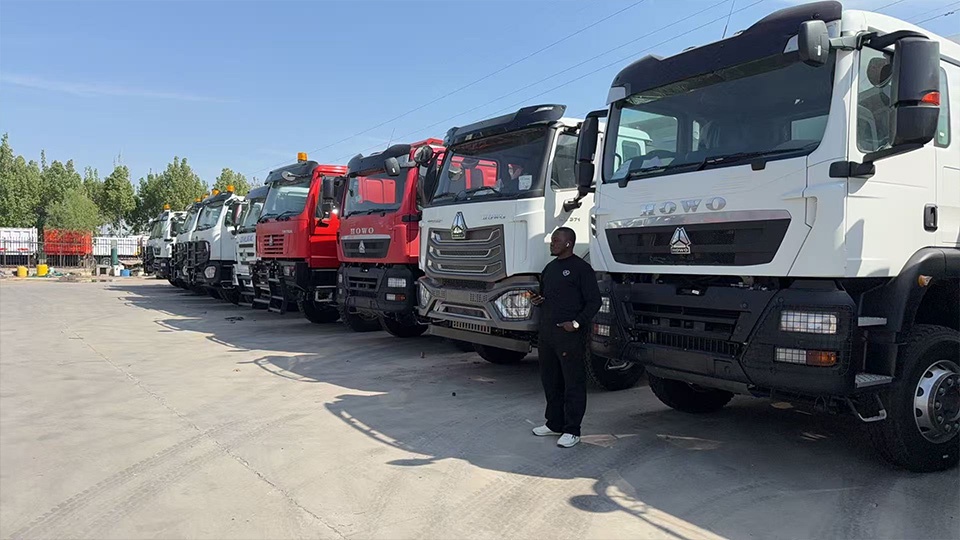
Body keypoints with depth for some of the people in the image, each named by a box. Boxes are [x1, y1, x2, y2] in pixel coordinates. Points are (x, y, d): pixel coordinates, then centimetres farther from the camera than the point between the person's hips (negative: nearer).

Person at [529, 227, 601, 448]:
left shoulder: (581, 268, -7)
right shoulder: (549, 268, 18)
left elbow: (594, 301, -10)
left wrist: (577, 323, -19)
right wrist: (537, 300, 7)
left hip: (570, 334, -8)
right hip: (546, 332, 9)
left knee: (574, 383, -1)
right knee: (550, 380, 15)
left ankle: (572, 430, 6)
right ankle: (554, 423, 27)